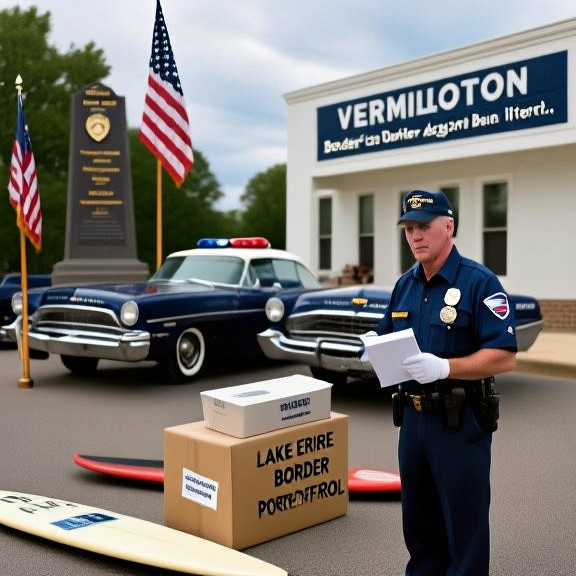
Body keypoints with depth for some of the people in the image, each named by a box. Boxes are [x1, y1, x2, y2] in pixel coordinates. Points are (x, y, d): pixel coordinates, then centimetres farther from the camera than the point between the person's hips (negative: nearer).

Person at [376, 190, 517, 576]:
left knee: (463, 520, 6)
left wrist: (444, 368, -29)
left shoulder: (480, 282, -13)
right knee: (418, 515, 19)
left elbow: (504, 357, -18)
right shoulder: (405, 284, 9)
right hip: (413, 415, 7)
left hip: (461, 420, -6)